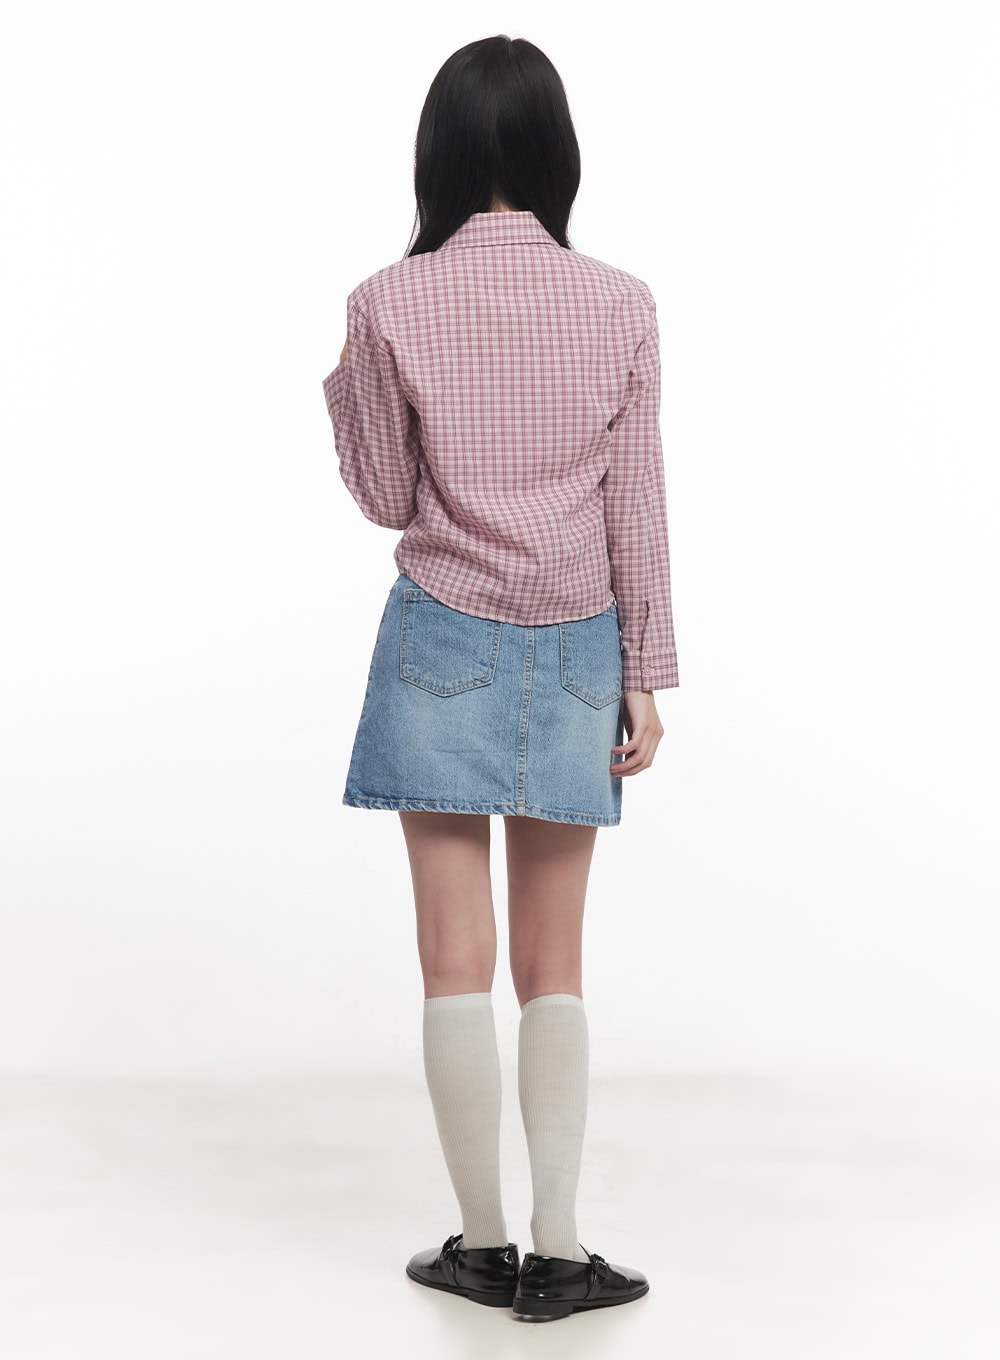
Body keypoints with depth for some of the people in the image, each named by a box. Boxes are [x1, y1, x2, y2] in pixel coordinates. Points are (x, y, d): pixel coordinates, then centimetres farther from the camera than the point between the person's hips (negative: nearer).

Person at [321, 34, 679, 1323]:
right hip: (576, 648, 2)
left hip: (443, 640, -2)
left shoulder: (389, 303, -6)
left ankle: (482, 1242, 14)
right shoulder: (620, 305, -2)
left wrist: (344, 392, 18)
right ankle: (557, 1252, 11)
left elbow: (386, 500, 0)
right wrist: (645, 677, 5)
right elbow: (636, 504, 0)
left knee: (457, 959, 6)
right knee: (554, 964, 9)